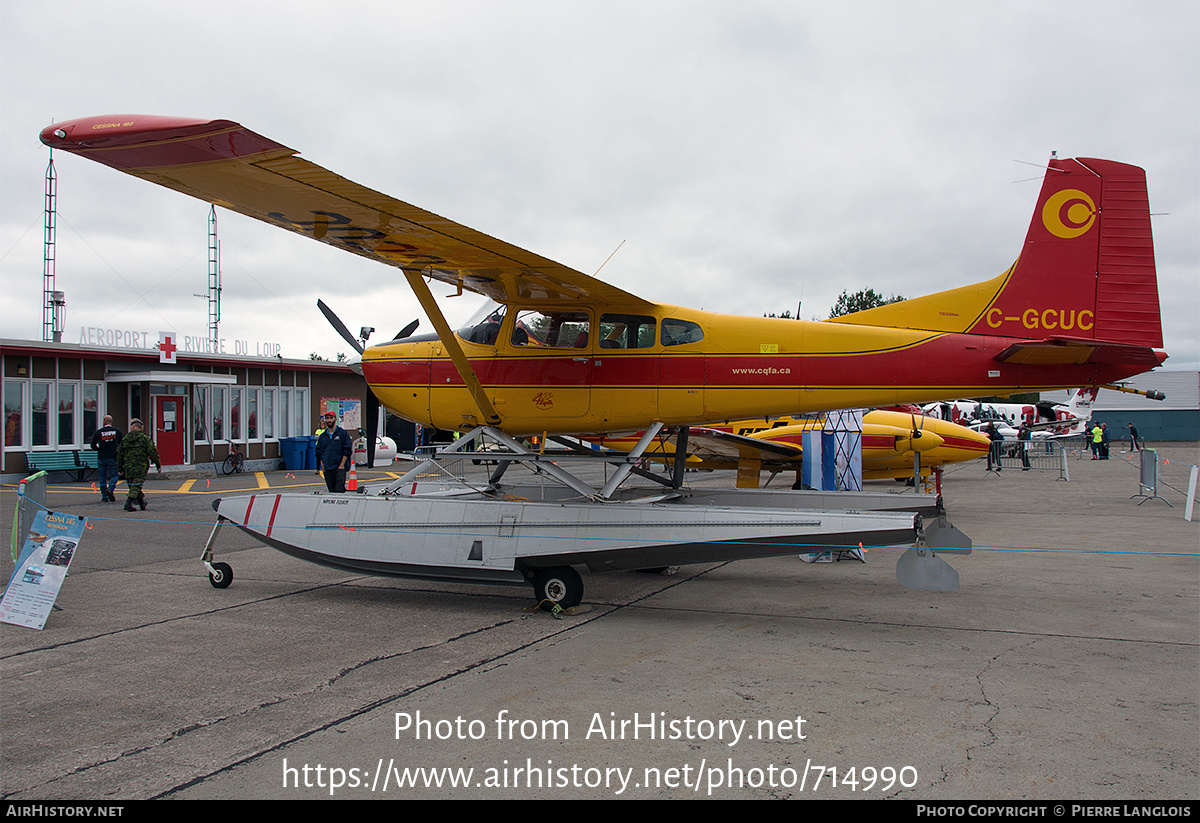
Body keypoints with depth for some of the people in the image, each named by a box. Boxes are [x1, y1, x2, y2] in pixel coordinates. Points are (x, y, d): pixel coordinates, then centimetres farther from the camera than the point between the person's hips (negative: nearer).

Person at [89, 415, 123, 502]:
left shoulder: (98, 432, -2)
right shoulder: (117, 431, -1)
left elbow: (93, 446, -1)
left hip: (101, 458, 1)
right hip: (113, 458, -1)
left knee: (103, 477, 9)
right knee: (114, 475, 6)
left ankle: (104, 497, 9)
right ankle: (110, 489, -22)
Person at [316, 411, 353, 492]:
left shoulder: (342, 433, 4)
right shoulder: (322, 436, 16)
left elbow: (347, 450, -2)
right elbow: (319, 453, 17)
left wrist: (342, 465, -9)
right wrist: (322, 466, 4)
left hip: (339, 468, -4)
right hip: (327, 469, 4)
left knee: (339, 490, -15)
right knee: (331, 491, 5)